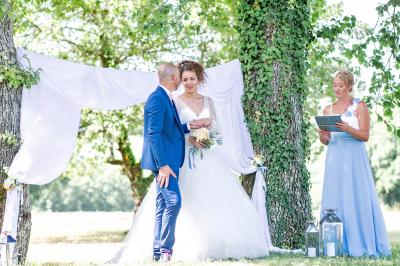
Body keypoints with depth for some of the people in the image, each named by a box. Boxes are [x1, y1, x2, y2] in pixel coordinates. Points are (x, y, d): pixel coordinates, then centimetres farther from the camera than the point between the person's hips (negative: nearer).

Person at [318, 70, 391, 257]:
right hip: (335, 159, 4)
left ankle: (362, 245, -1)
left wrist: (348, 129, -22)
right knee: (335, 200, 1)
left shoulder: (359, 106, 1)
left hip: (354, 159, -4)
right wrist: (322, 134, -10)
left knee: (357, 200, -5)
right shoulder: (328, 110, 13)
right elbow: (325, 141, 13)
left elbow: (365, 136, -5)